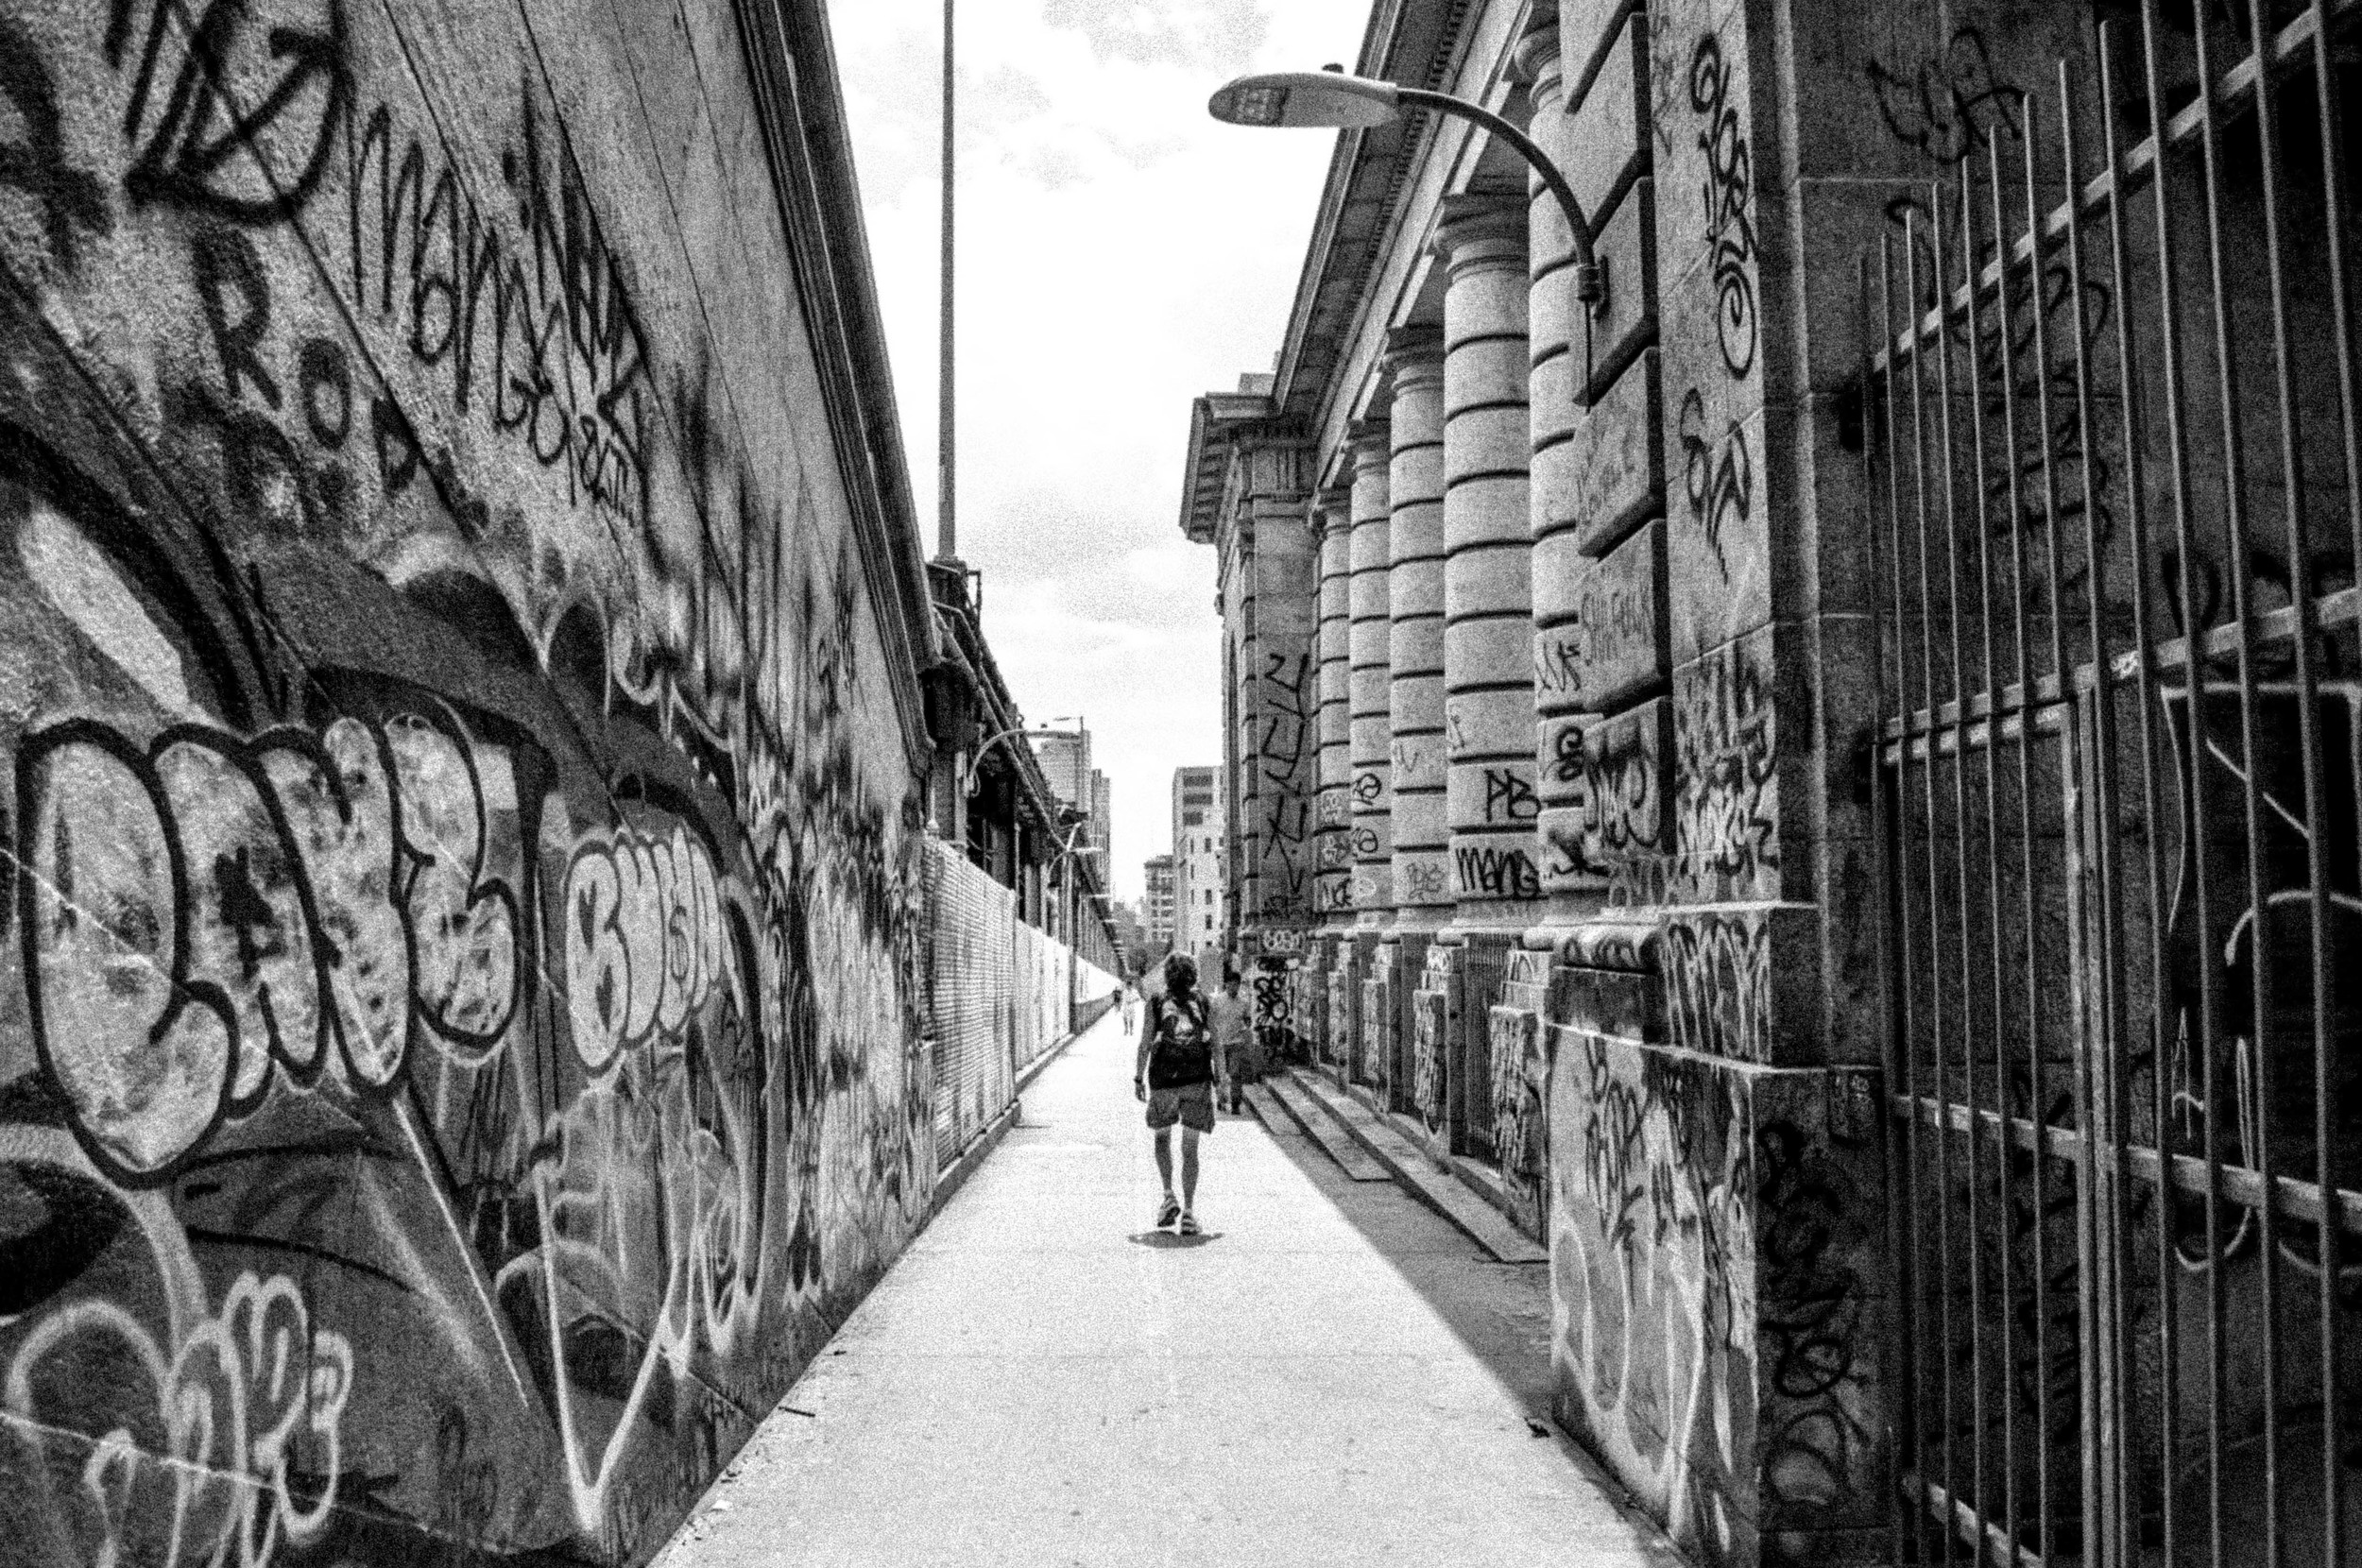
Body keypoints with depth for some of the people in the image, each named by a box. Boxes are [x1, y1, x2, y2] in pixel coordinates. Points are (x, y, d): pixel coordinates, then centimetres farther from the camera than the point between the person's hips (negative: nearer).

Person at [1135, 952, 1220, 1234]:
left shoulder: (1156, 1003, 1)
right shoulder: (1203, 1002, 5)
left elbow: (1145, 1043, -4)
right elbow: (1215, 1044, 2)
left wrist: (1138, 1078, 4)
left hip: (1163, 1081, -1)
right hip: (1197, 1082, 1)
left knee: (1162, 1137, 21)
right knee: (1190, 1148, 3)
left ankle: (1169, 1197, 6)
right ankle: (1188, 1213, -5)